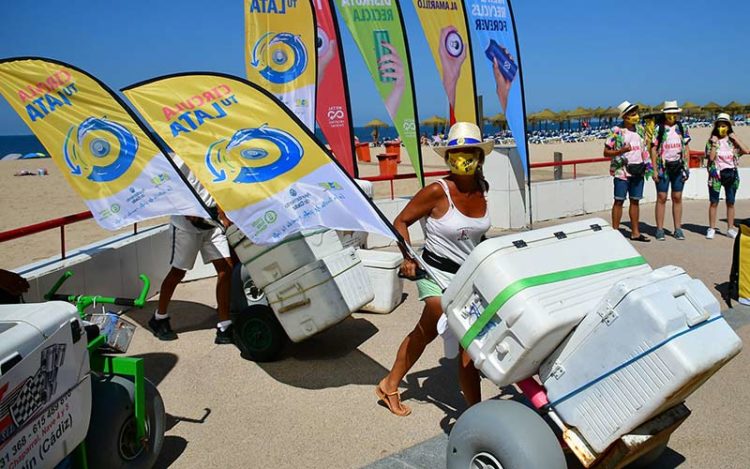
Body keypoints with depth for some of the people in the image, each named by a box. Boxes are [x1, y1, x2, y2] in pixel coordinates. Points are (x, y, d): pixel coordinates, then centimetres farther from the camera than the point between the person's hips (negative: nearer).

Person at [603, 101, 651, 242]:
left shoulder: (640, 129, 11)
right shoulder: (616, 132, -7)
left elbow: (644, 148, 21)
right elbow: (606, 152, -7)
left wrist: (646, 164, 10)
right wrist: (621, 151, -22)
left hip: (638, 171, 6)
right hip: (622, 171, -5)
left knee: (635, 201, 9)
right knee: (619, 201, -2)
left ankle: (635, 232, 16)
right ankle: (615, 231, 3)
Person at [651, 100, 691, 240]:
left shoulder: (682, 127, 9)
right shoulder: (658, 128, 0)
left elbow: (686, 148, 11)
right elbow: (653, 149, -2)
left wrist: (686, 167, 4)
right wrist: (655, 170, -8)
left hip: (679, 166, 3)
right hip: (663, 167, -3)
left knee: (677, 197, 6)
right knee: (661, 197, -1)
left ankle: (678, 229, 12)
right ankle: (660, 229, 5)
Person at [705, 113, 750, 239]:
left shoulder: (732, 141, 5)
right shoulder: (712, 141, 0)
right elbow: (711, 158, -11)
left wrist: (736, 139, -7)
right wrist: (714, 144, -13)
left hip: (731, 174, 2)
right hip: (716, 174, -2)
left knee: (730, 202, 7)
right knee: (714, 202, 0)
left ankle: (730, 229, 15)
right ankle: (711, 228, 7)